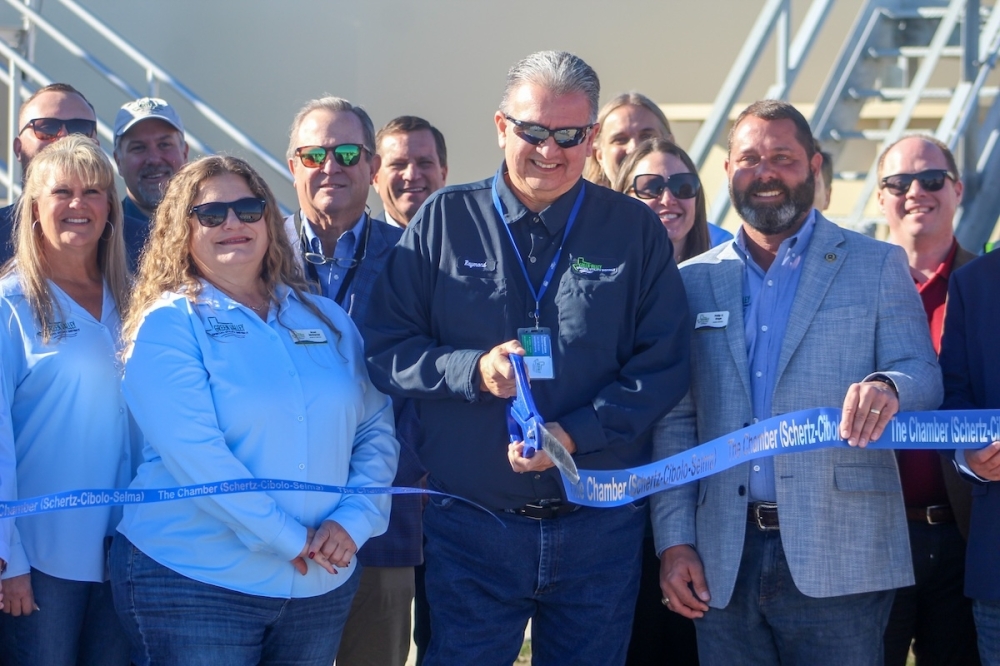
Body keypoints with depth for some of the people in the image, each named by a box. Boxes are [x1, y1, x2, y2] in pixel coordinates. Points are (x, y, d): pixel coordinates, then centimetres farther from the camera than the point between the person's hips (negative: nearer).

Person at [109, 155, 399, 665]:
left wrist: (353, 520, -9)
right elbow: (194, 452, -16)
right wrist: (289, 539, -17)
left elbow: (376, 430, 8)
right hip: (190, 584, -5)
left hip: (322, 585, 5)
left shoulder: (326, 319, 9)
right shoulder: (167, 324, -6)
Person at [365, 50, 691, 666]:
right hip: (471, 525, 0)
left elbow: (664, 365, -1)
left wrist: (575, 435, -15)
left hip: (600, 527, 1)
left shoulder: (635, 231, 3)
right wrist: (473, 371, -16)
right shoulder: (445, 221, 3)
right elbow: (386, 349, 2)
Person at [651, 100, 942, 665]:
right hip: (724, 566, 2)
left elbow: (925, 379, -1)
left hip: (838, 558, -2)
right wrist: (673, 542, 1)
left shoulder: (878, 266, 7)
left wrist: (888, 387, -25)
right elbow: (674, 423, 10)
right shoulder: (695, 280, 12)